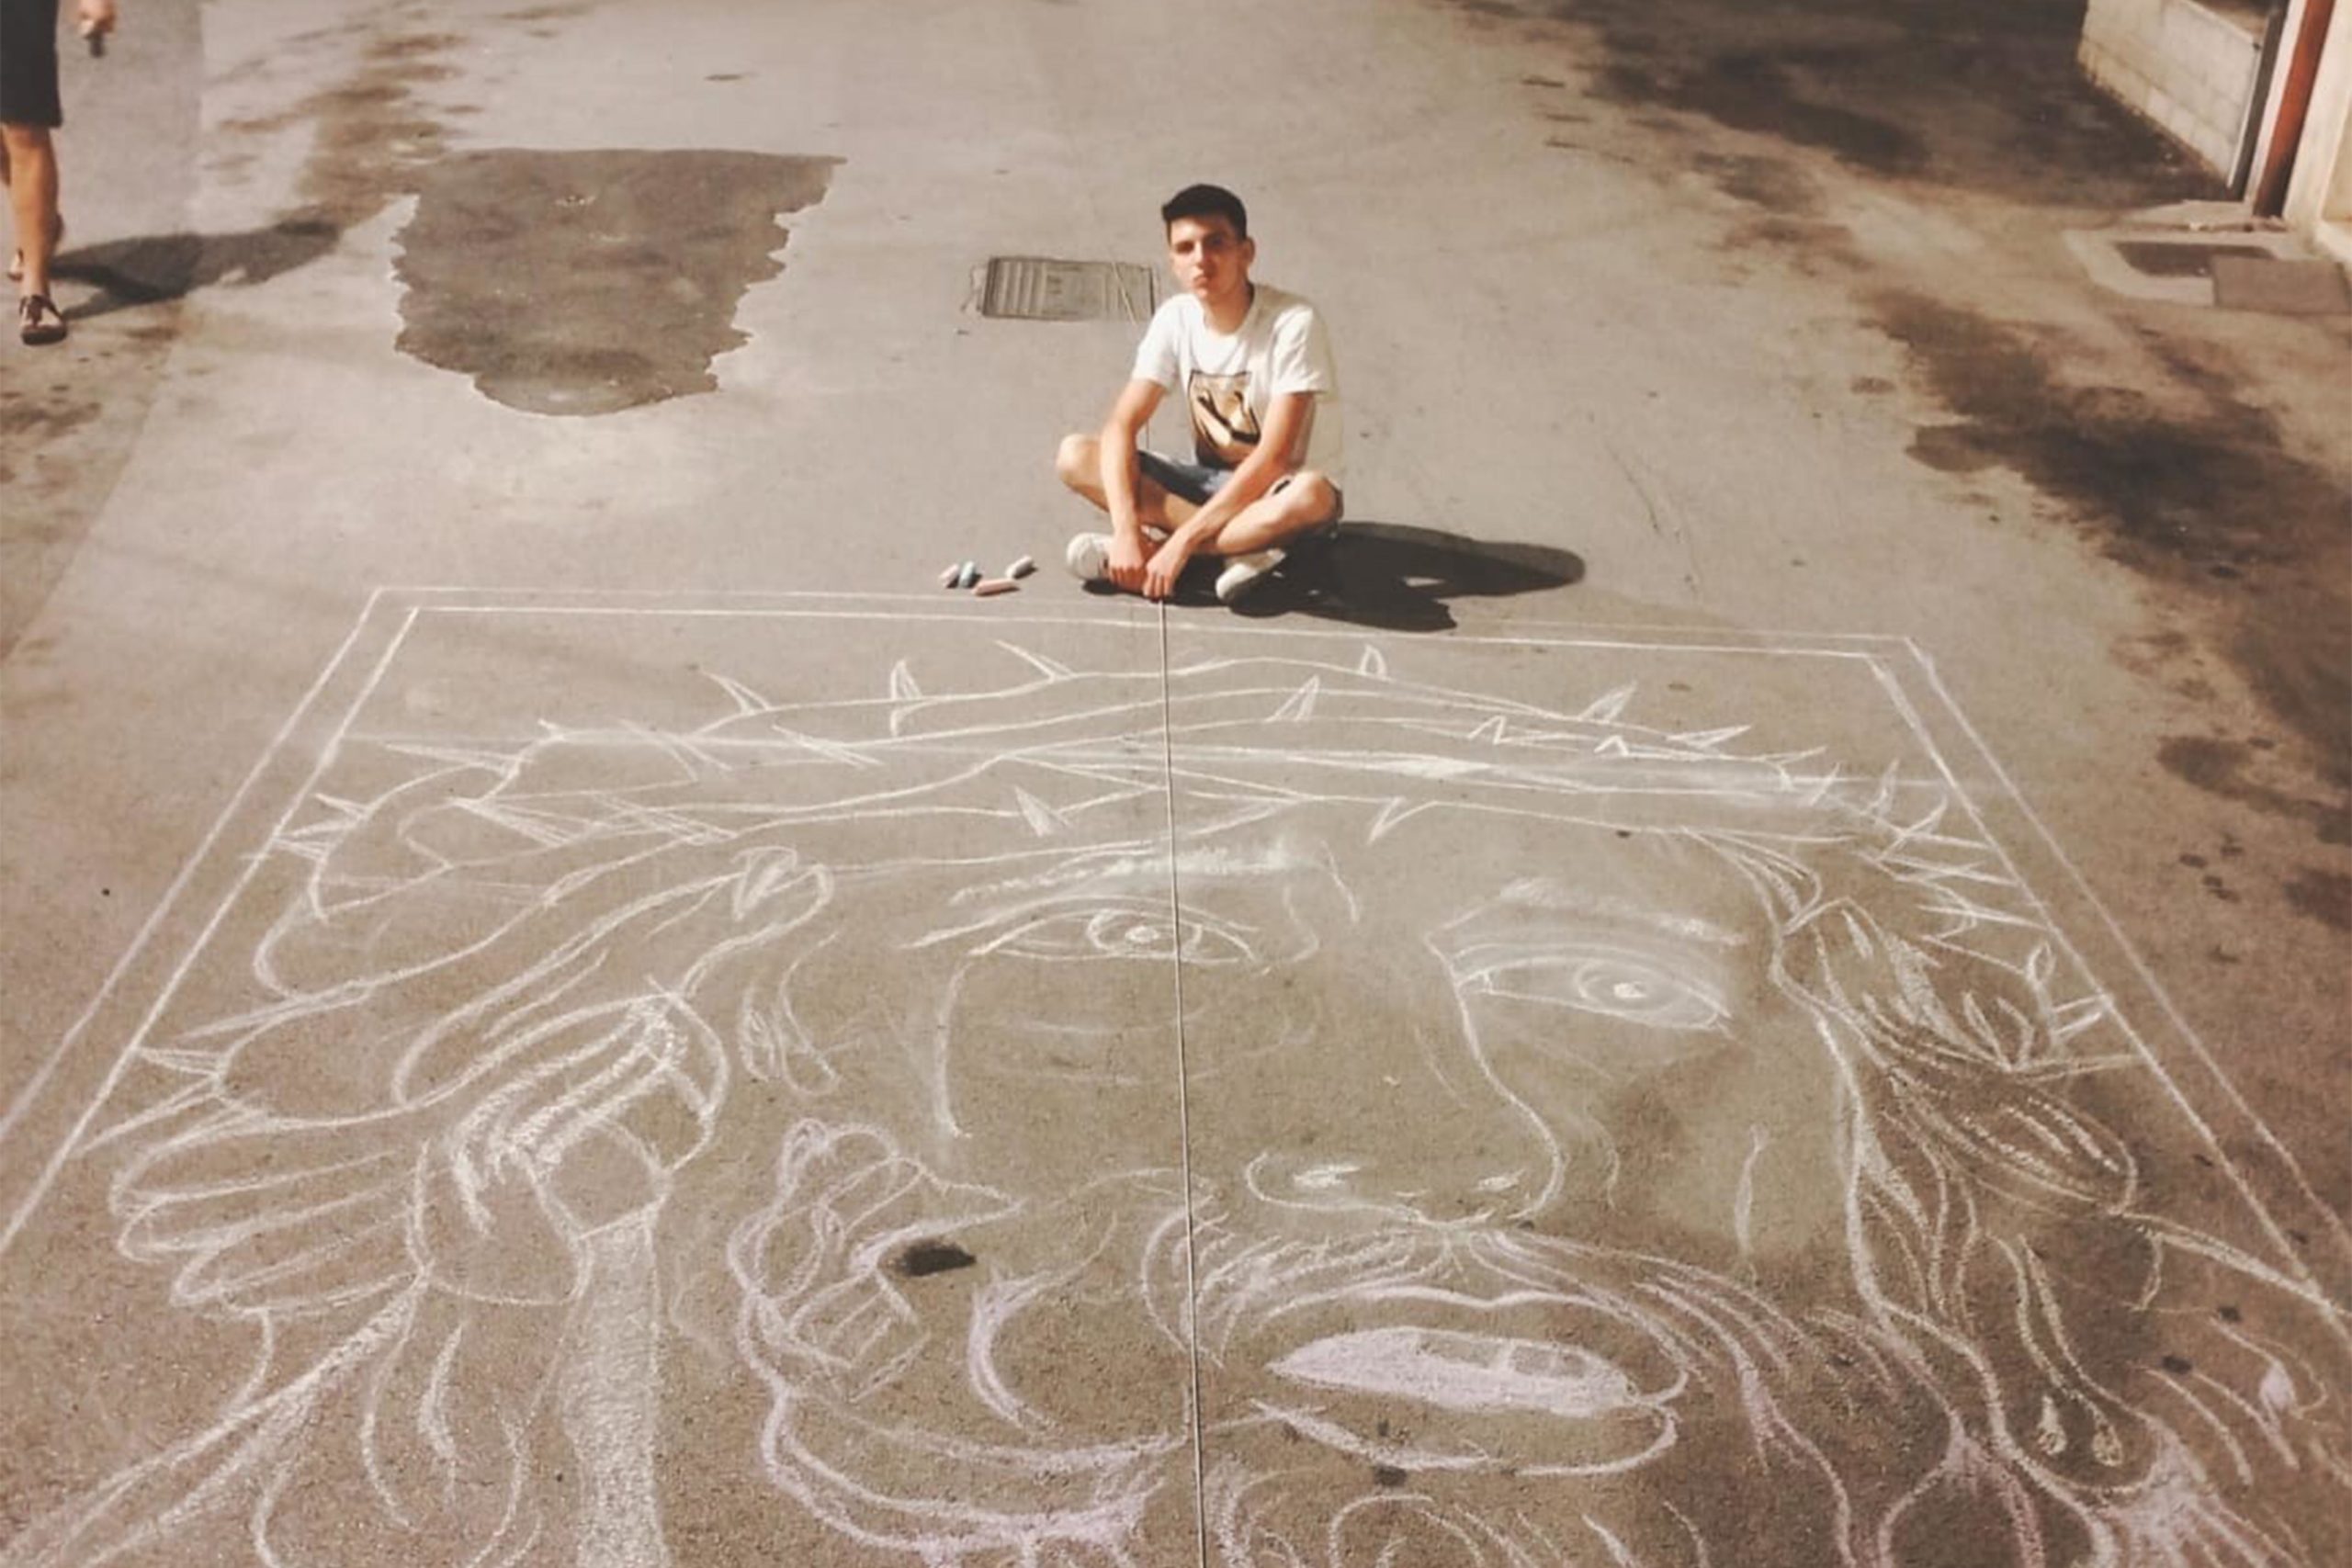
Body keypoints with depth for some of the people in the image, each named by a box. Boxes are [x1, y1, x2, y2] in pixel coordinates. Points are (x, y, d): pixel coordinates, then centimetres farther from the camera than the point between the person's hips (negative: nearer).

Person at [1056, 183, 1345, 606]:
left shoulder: (1292, 322, -21)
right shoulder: (1174, 320, -6)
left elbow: (1272, 459, -26)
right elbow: (1121, 426, -12)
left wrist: (1182, 541, -31)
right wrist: (1125, 530, -29)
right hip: (1211, 483, 5)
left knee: (1309, 496, -41)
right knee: (1074, 455, -15)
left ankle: (1158, 543, -23)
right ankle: (1242, 550, -23)